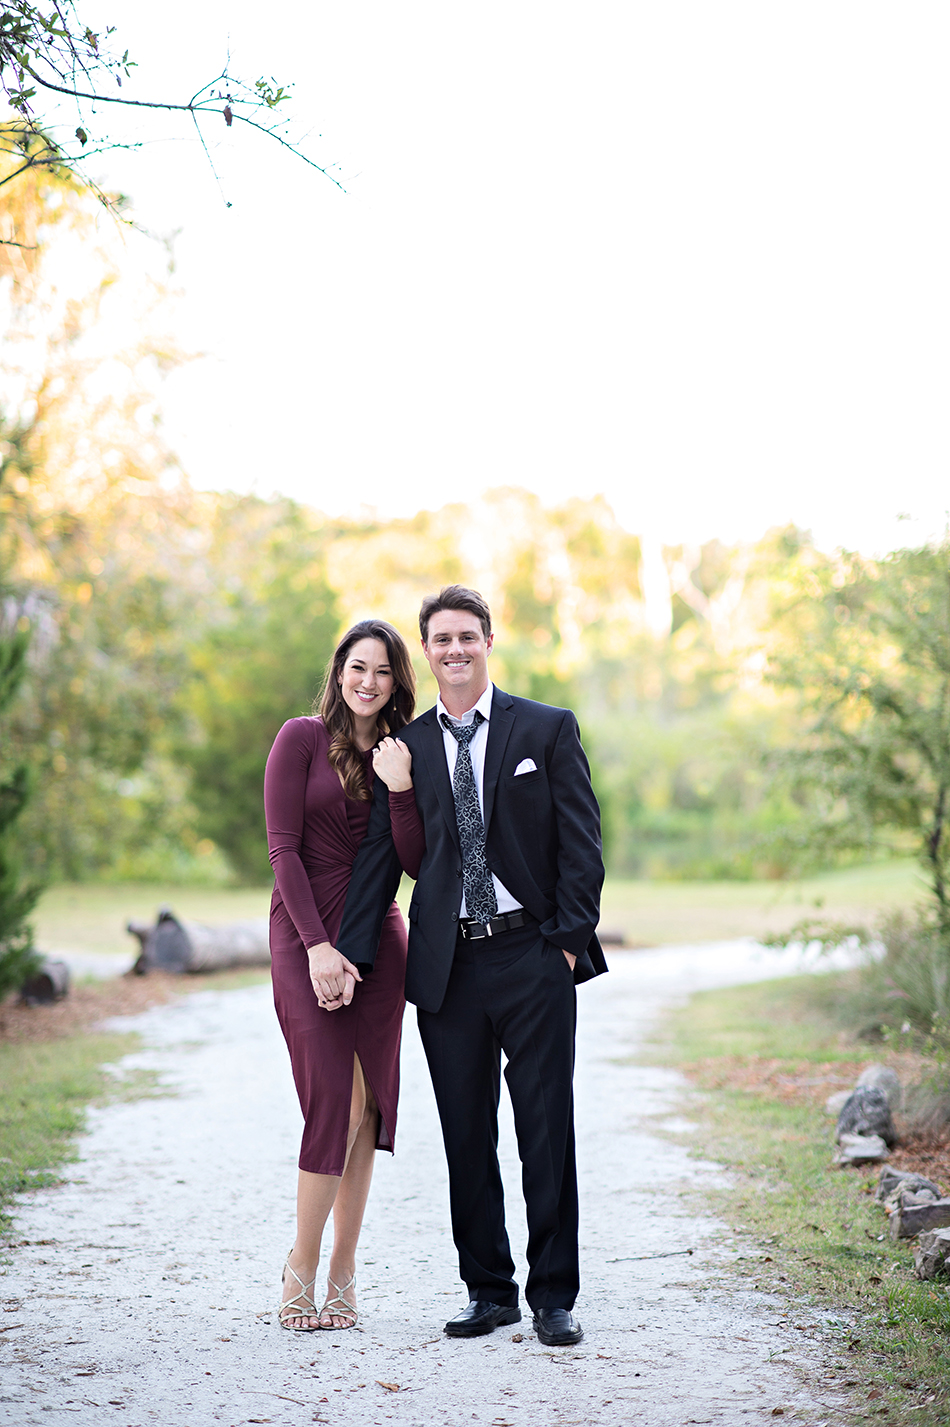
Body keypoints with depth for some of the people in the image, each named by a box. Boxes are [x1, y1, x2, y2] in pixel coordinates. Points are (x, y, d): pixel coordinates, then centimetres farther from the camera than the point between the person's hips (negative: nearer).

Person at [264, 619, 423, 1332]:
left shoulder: (402, 756, 11)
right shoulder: (303, 738, -1)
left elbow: (418, 861, 2)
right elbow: (283, 847, -7)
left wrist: (402, 787, -11)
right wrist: (317, 944, -14)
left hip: (379, 933, 4)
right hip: (306, 932, -4)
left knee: (368, 1103, 1)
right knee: (336, 1098, -12)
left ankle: (343, 1272, 8)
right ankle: (302, 1266, 1)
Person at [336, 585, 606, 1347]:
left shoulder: (549, 729, 3)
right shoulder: (405, 747, 9)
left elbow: (582, 842, 0)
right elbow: (379, 855, 8)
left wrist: (572, 938, -8)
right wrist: (351, 955, 0)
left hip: (532, 956, -2)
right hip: (446, 964, 2)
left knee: (546, 1131, -1)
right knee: (467, 1138, 7)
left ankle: (554, 1296, 8)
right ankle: (489, 1291, 19)